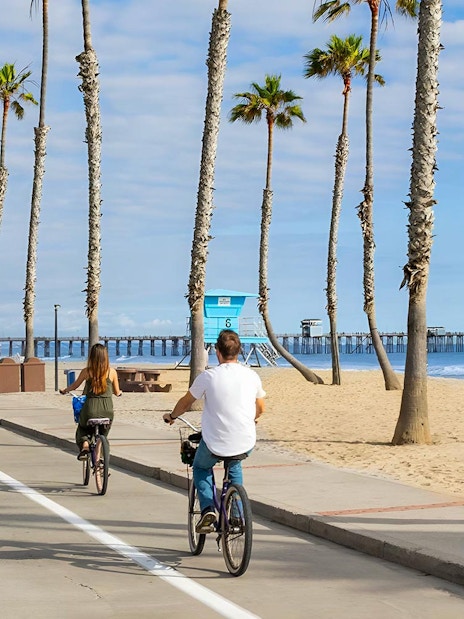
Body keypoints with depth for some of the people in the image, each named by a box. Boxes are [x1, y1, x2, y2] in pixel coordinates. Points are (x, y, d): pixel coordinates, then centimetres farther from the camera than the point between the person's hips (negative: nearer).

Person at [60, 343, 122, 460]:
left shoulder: (86, 371, -2)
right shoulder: (112, 372, -1)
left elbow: (75, 385, 14)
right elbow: (117, 392, 10)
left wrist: (65, 390, 35)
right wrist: (120, 392, 35)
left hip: (90, 407, -1)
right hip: (107, 410, 1)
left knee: (82, 429, 26)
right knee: (102, 434, 27)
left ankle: (84, 445, -2)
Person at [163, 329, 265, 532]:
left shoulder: (208, 376, -9)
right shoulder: (251, 376, 0)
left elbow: (186, 402, 7)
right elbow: (260, 409, 16)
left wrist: (171, 416, 28)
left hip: (215, 445, -3)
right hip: (246, 445, 3)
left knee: (201, 467, 29)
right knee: (234, 467, 36)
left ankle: (207, 508, 7)